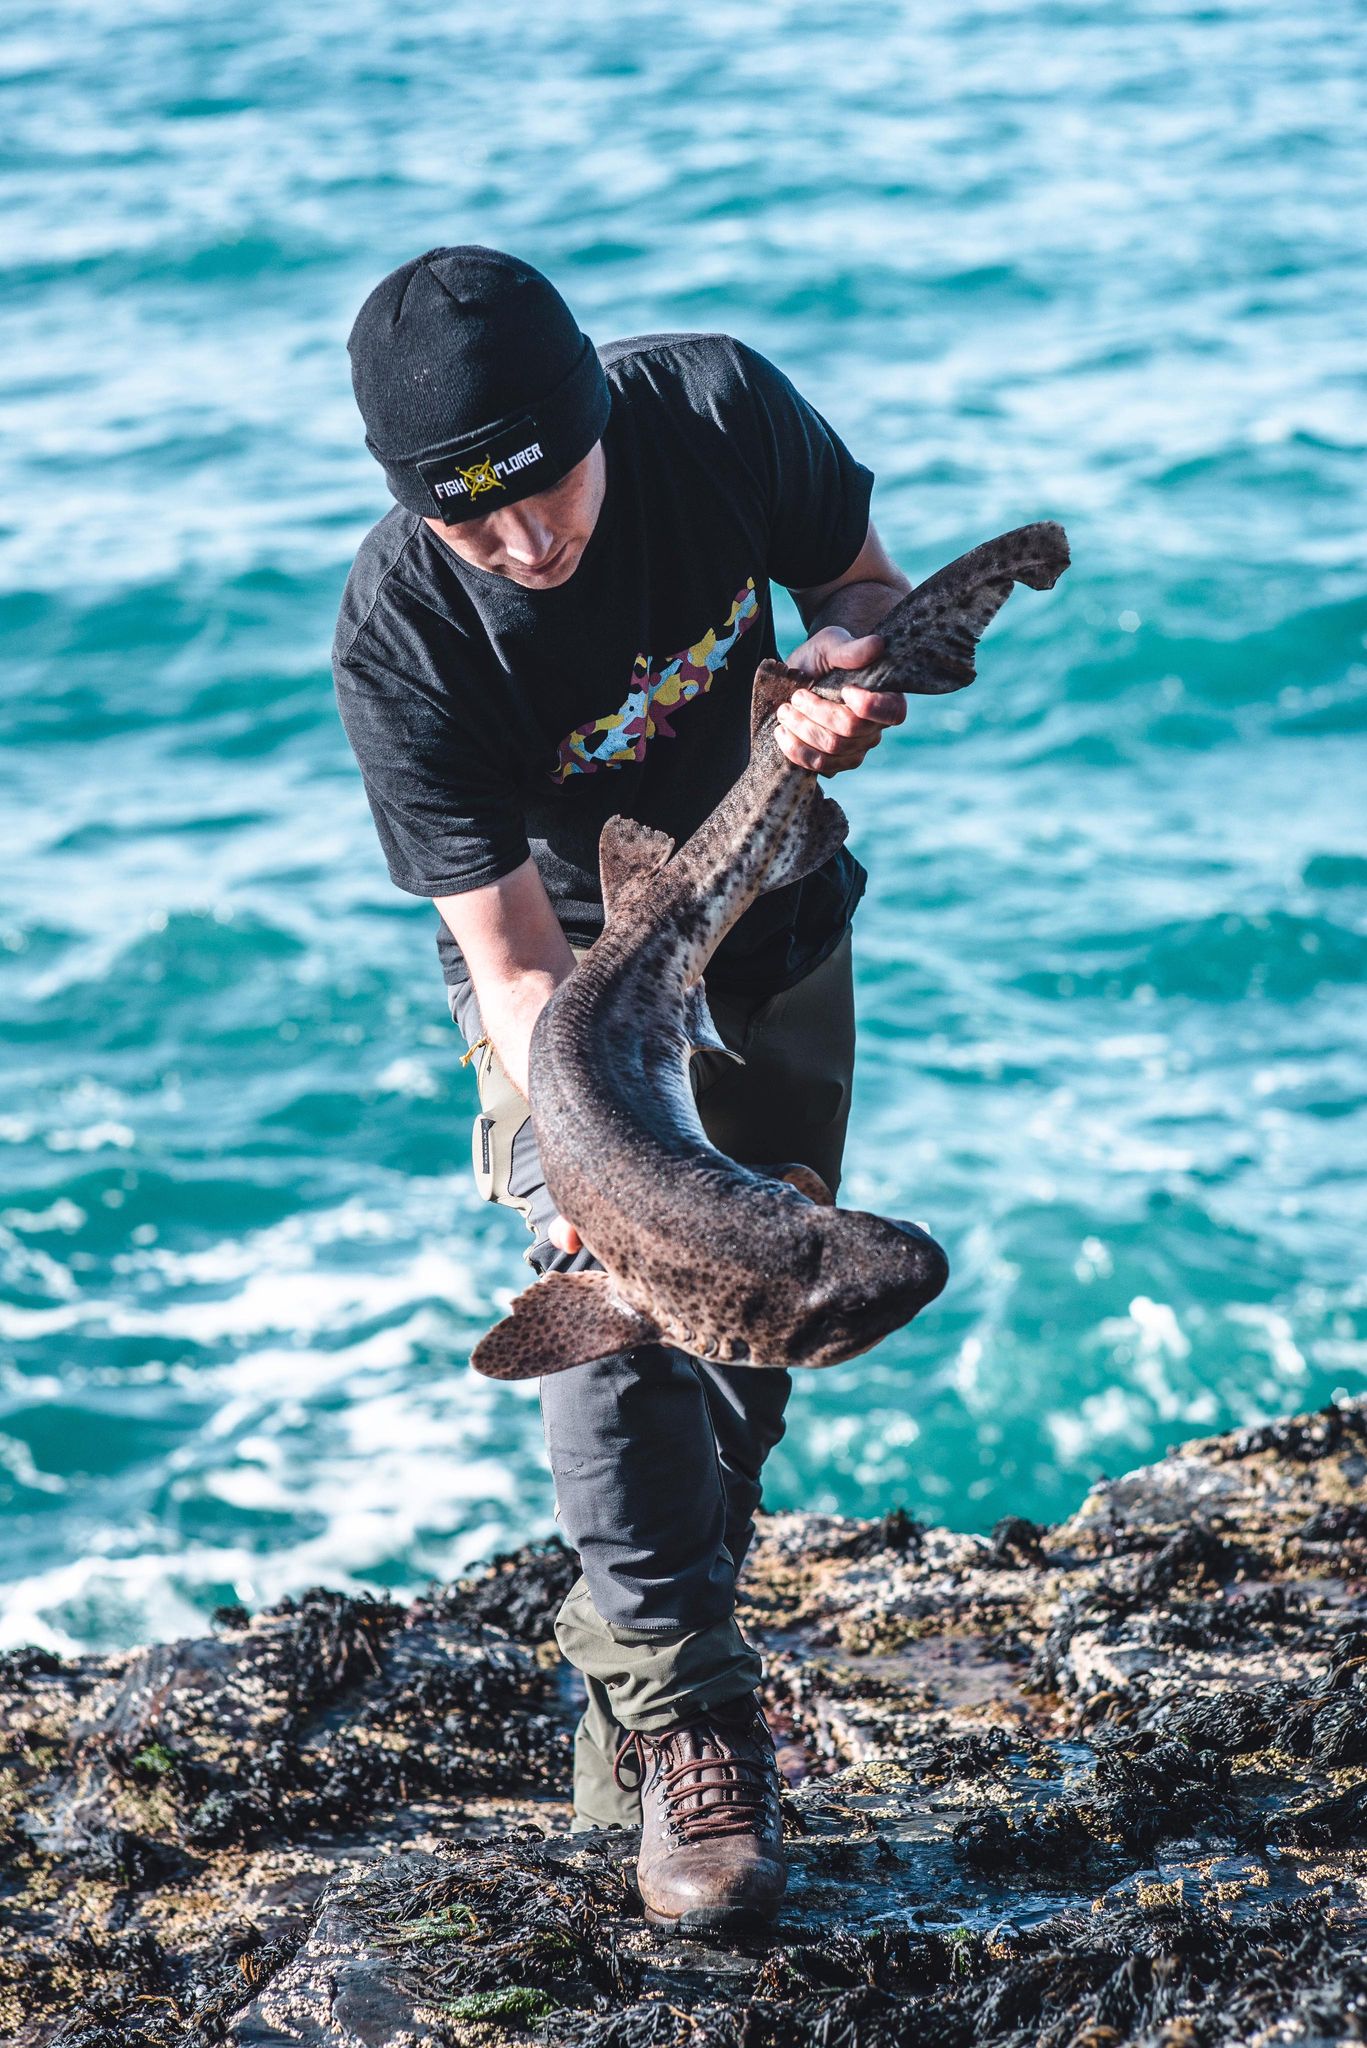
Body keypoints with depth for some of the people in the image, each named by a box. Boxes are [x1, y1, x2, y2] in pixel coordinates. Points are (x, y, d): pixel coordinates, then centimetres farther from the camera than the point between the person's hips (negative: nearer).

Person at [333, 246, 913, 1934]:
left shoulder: (720, 409, -26)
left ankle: (626, 1671, 27)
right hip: (575, 953, -3)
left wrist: (852, 669, -30)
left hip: (774, 930, 4)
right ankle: (690, 1726, -11)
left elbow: (868, 587, -6)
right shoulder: (399, 640, -33)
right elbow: (513, 962, -31)